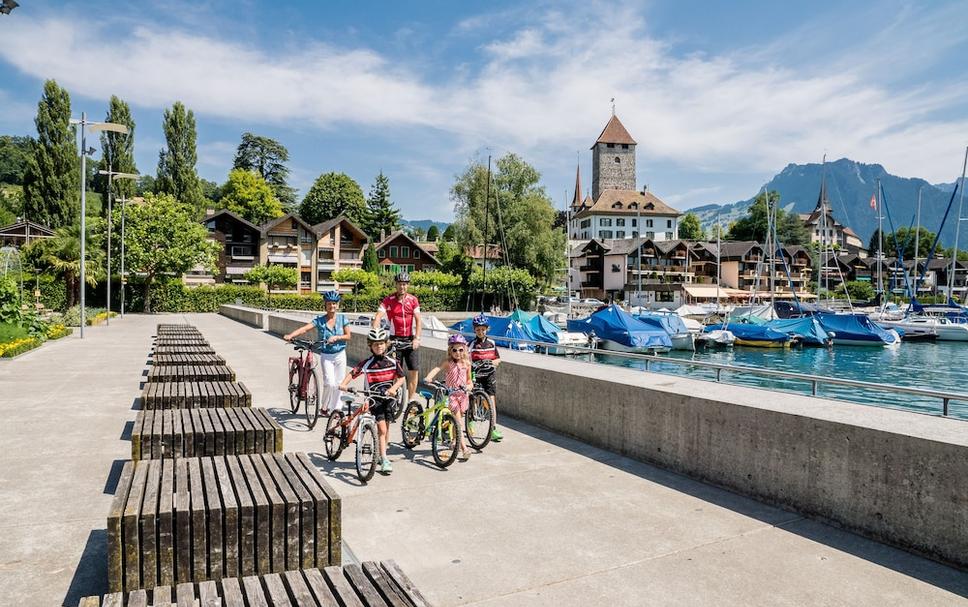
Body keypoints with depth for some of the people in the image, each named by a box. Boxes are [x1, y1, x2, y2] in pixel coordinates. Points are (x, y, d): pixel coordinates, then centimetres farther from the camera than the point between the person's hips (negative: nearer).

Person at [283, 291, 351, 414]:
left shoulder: (342, 319, -2)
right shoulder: (320, 320, -6)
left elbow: (348, 336, -2)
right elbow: (305, 328, -20)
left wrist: (336, 337, -20)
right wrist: (290, 335, -36)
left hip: (340, 355, 2)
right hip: (326, 356, -2)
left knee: (338, 384, 7)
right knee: (330, 383, -13)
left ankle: (335, 408, 23)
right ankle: (325, 407, 10)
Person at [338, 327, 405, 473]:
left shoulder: (392, 362, 1)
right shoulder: (367, 363, -7)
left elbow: (401, 377, 0)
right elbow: (352, 373, -13)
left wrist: (393, 388, -17)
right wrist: (344, 384, -30)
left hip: (389, 397, 3)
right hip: (374, 398, -3)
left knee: (385, 429, 11)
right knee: (382, 429, -12)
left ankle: (381, 454, 31)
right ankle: (384, 460, -9)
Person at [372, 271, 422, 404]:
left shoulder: (413, 300, 2)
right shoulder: (388, 300, -5)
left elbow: (418, 320, -1)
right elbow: (377, 318, -14)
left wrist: (417, 338, -12)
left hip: (411, 340, 2)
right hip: (395, 340, -2)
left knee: (414, 371, 0)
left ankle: (412, 401, 12)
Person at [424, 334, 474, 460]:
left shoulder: (466, 363, 3)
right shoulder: (448, 363, -10)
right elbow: (437, 369, -28)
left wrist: (469, 385, -7)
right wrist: (428, 377, -46)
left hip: (463, 394, 4)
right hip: (451, 394, -4)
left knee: (458, 420, 14)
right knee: (458, 421, -12)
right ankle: (464, 448, -14)